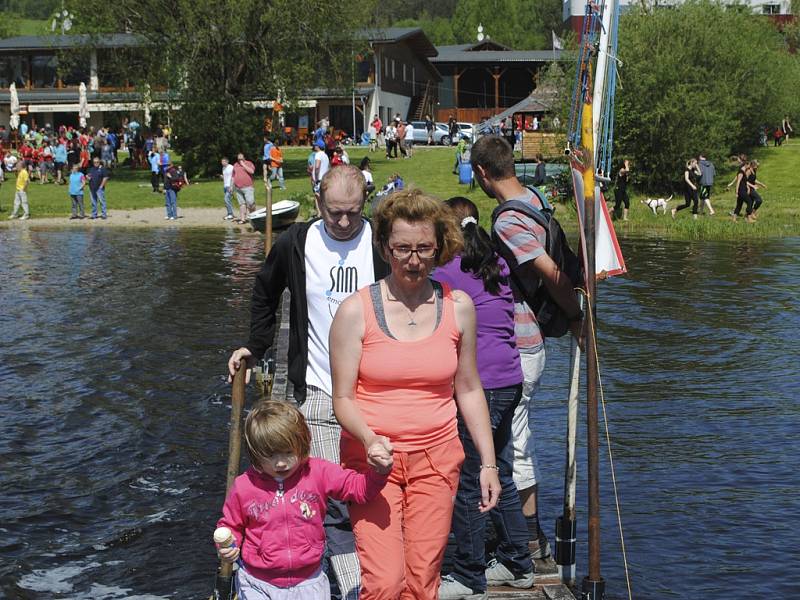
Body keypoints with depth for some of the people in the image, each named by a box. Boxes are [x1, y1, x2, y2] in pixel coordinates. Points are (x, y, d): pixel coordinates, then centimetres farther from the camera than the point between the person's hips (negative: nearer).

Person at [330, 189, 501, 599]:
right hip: (371, 458, -2)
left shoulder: (458, 307, 3)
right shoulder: (356, 311, -6)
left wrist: (488, 463, 8)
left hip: (436, 458, 3)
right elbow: (343, 399, -5)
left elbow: (468, 390, 10)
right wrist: (369, 440, -24)